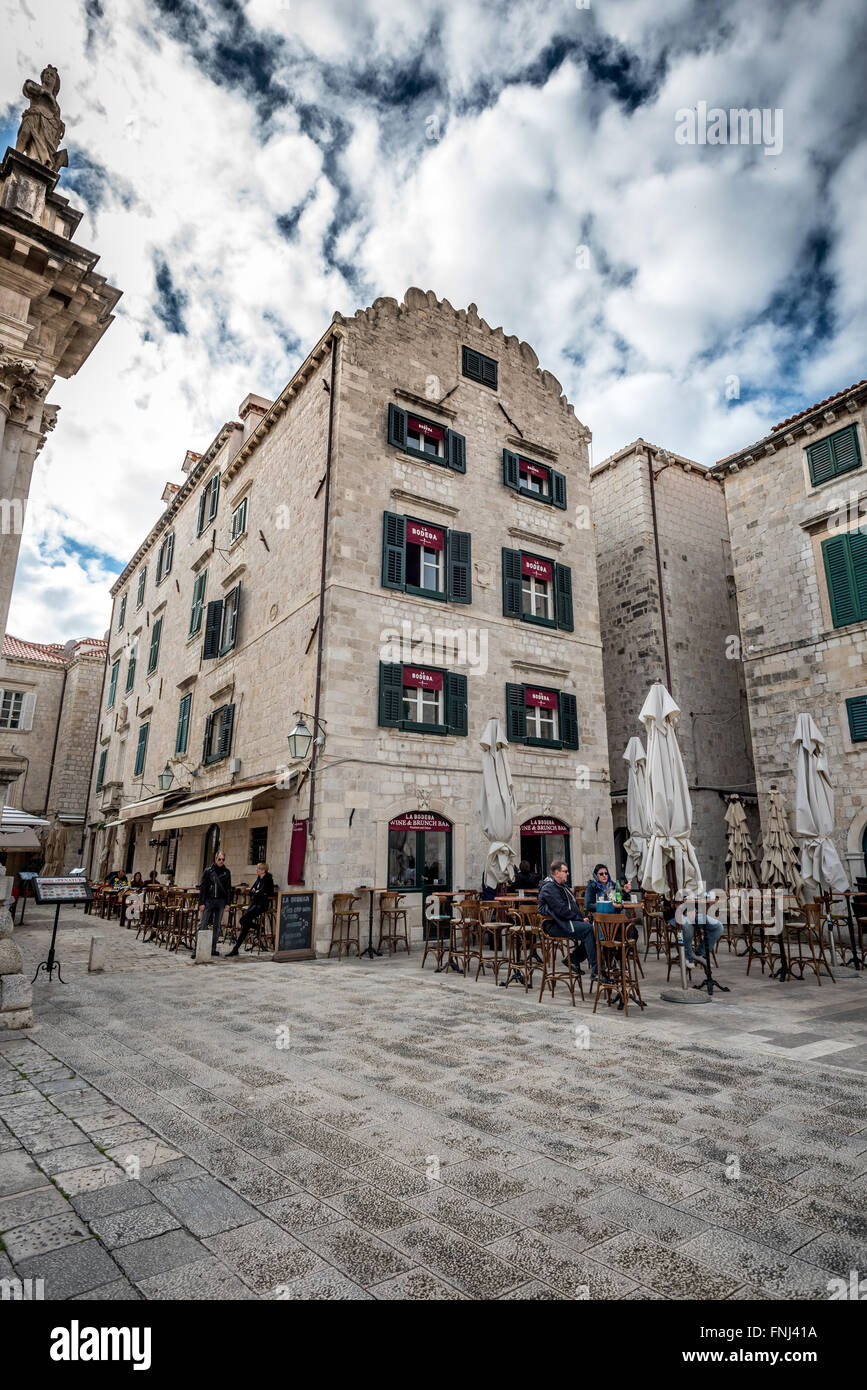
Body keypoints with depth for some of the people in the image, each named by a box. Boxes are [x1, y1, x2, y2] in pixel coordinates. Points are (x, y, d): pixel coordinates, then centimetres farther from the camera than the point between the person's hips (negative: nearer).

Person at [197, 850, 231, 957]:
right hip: (208, 900, -2)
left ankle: (213, 948, 13)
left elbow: (228, 889, 8)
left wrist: (227, 903, 2)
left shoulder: (226, 872, 6)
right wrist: (201, 902, -6)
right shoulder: (208, 871, 0)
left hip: (220, 901, 2)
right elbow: (202, 887, 0)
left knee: (217, 926, 7)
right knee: (202, 925, -6)